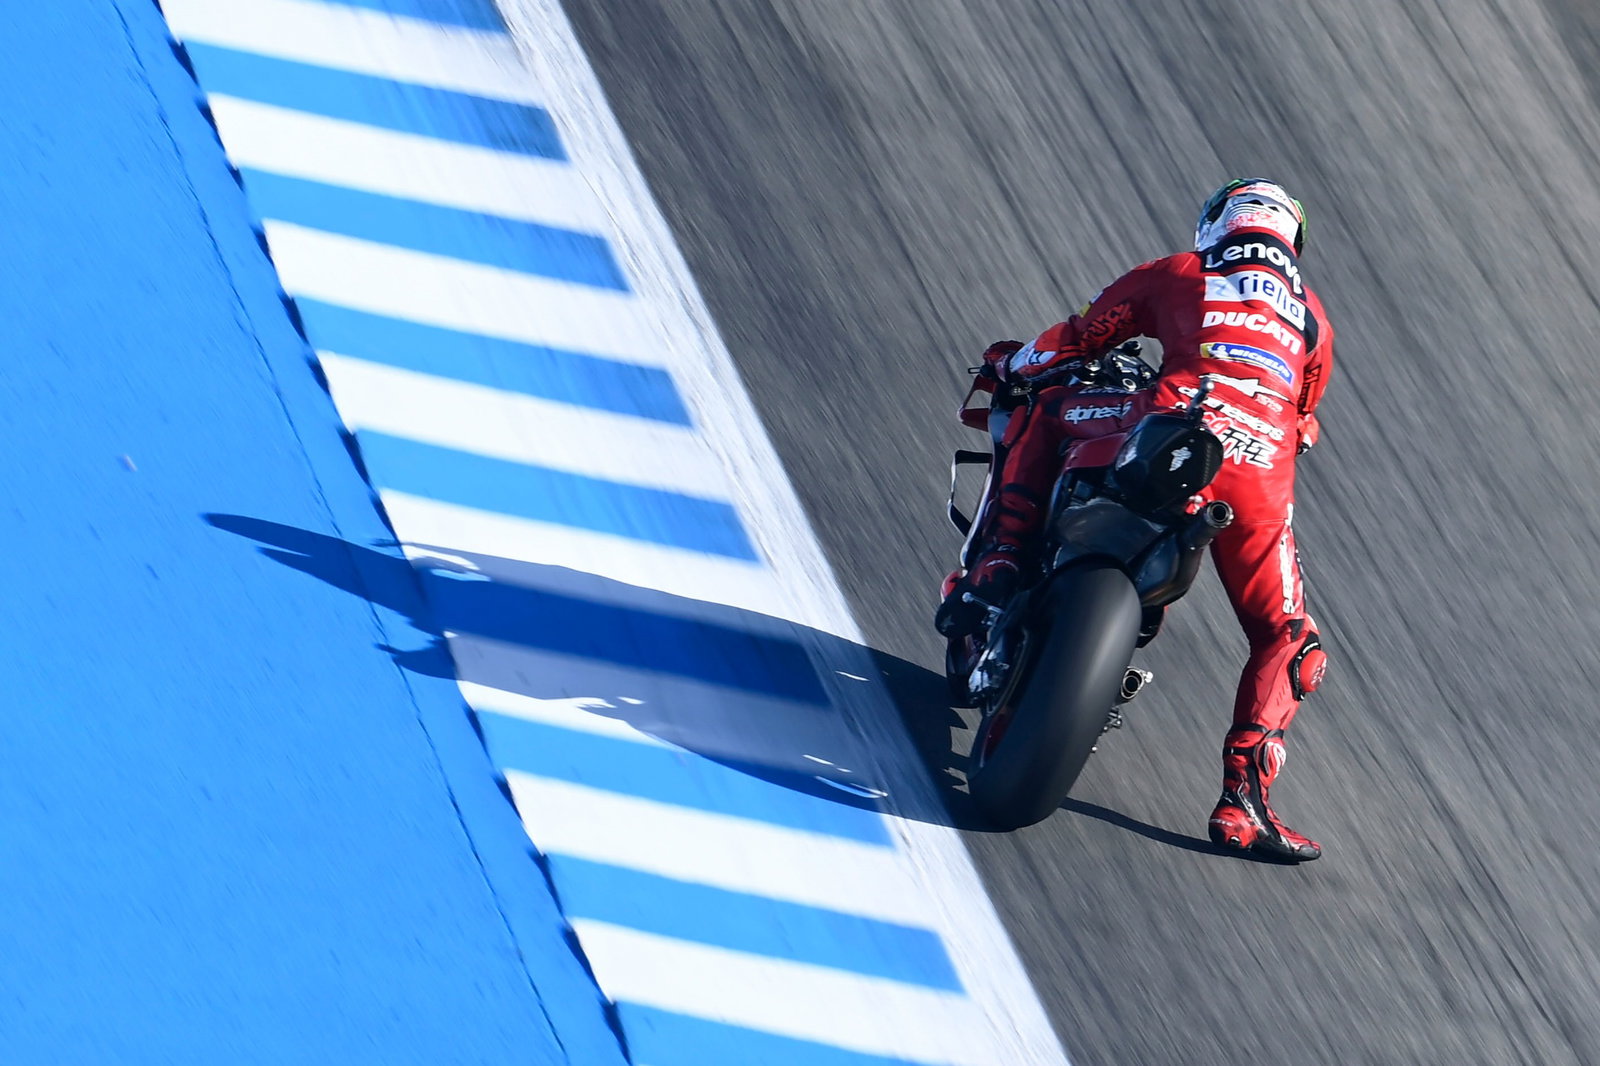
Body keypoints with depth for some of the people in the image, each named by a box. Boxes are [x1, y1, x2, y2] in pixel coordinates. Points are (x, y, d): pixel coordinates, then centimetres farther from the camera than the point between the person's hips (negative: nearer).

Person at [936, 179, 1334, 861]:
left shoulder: (1176, 276, 22)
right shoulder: (1313, 319, 31)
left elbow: (1075, 341, 26)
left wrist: (1011, 362, 45)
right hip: (1262, 478, 2)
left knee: (1042, 411, 25)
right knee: (1287, 640, 17)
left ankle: (997, 568, 9)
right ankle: (1243, 801, 3)